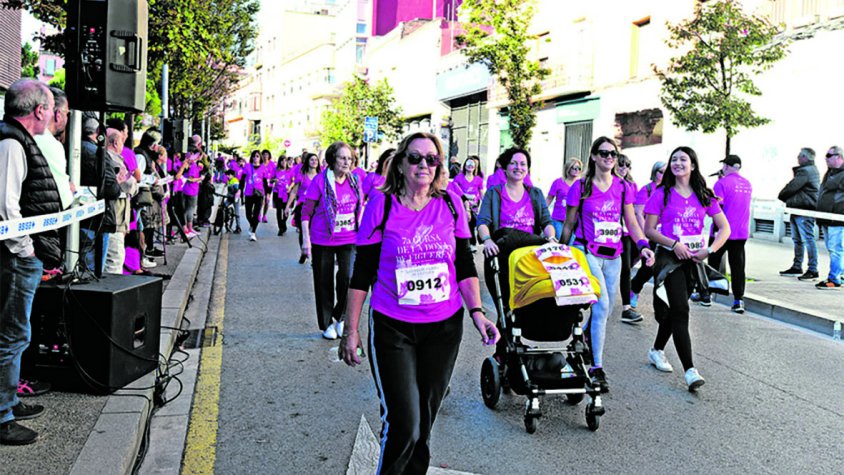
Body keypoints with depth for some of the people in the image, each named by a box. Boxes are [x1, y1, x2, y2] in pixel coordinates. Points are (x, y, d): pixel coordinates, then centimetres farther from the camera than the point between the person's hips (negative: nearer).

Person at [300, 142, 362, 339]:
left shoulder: (354, 180, 2)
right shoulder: (320, 181, -10)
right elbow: (306, 212, -6)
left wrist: (361, 232, 13)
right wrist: (306, 240, -9)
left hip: (348, 240, 2)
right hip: (323, 241, -2)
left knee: (349, 277, -12)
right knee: (324, 284, 9)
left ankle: (340, 317, 13)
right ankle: (326, 325, 25)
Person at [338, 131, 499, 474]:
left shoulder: (450, 204, 2)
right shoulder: (382, 205, -5)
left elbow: (464, 265, 6)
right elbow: (362, 273, -2)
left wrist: (477, 313, -6)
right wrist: (351, 330, -2)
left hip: (444, 328, 3)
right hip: (392, 329, -3)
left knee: (425, 421, 12)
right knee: (403, 425, -10)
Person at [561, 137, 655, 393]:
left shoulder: (623, 187, 9)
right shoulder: (580, 186, 0)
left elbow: (631, 222, 9)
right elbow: (569, 224, 6)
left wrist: (643, 245, -9)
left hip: (613, 256, 5)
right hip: (587, 252, -5)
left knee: (604, 311, 10)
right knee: (601, 305, -19)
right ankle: (597, 367, -17)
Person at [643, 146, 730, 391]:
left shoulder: (704, 196, 6)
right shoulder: (662, 194, -1)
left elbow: (724, 228, 5)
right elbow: (649, 230, -4)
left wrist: (709, 250, -9)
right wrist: (674, 244, -17)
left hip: (694, 260, 4)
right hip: (669, 258, -4)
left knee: (674, 309, 14)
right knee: (680, 311, -13)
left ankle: (657, 350, 37)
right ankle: (690, 370, -16)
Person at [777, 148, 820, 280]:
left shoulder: (805, 171, -15)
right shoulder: (812, 170, 20)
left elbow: (792, 187, -15)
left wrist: (781, 196, 2)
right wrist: (788, 199, 9)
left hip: (804, 210, -11)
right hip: (798, 209, 11)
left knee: (808, 239, -10)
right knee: (797, 239, 16)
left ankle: (813, 270, -9)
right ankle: (797, 267, 23)